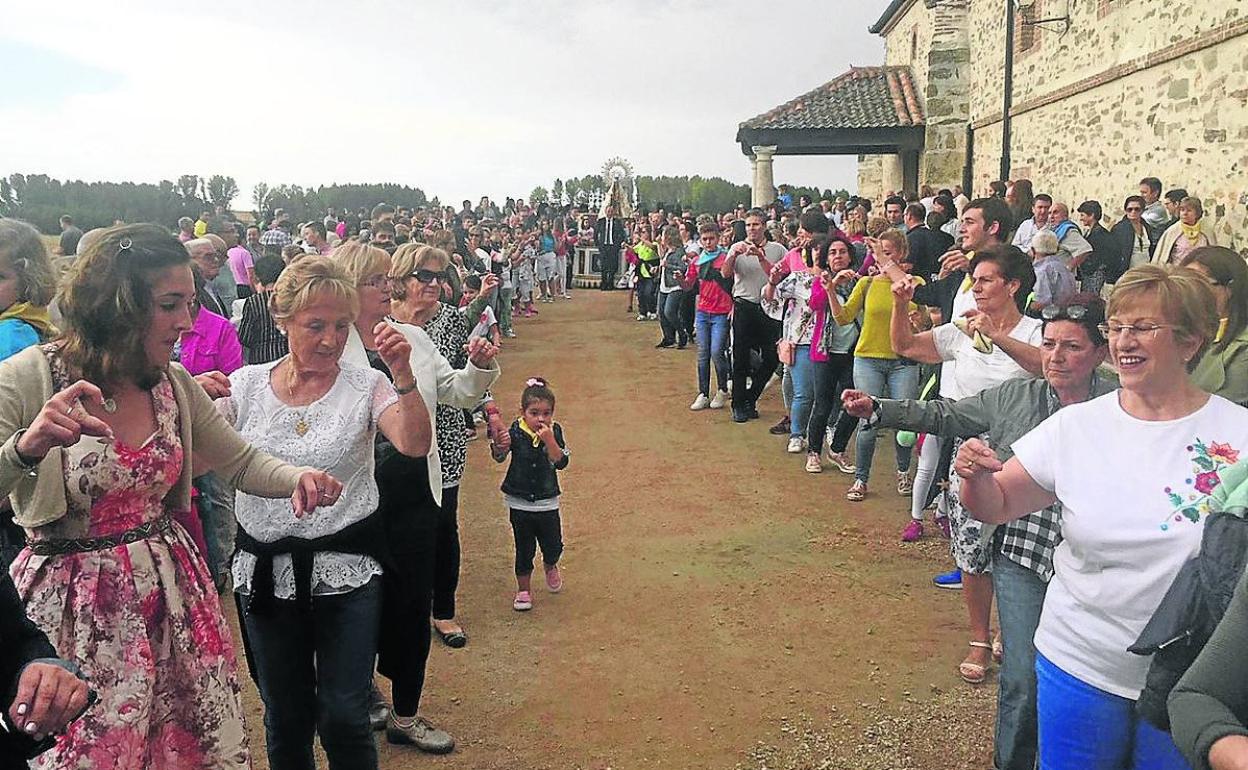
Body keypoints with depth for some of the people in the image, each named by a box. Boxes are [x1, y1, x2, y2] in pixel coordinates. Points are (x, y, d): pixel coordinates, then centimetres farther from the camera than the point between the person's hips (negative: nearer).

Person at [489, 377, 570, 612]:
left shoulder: (555, 432, -9)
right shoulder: (516, 431, -11)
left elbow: (561, 462, -17)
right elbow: (499, 457, -12)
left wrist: (550, 440, -30)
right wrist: (500, 445, -33)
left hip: (547, 502, 1)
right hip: (520, 502, -1)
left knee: (553, 545, 9)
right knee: (524, 548, 9)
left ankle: (550, 567, 44)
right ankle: (523, 590, 27)